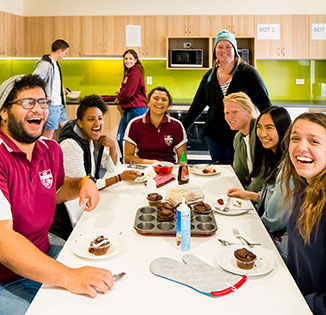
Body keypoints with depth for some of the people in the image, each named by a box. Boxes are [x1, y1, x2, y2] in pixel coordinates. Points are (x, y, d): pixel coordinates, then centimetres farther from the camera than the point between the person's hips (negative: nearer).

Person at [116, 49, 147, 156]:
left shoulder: (135, 73, -13)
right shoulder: (129, 72, 18)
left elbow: (128, 93, -16)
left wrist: (119, 97, 2)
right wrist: (121, 93, 5)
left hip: (136, 109, -10)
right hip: (128, 109, 10)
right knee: (120, 138, 12)